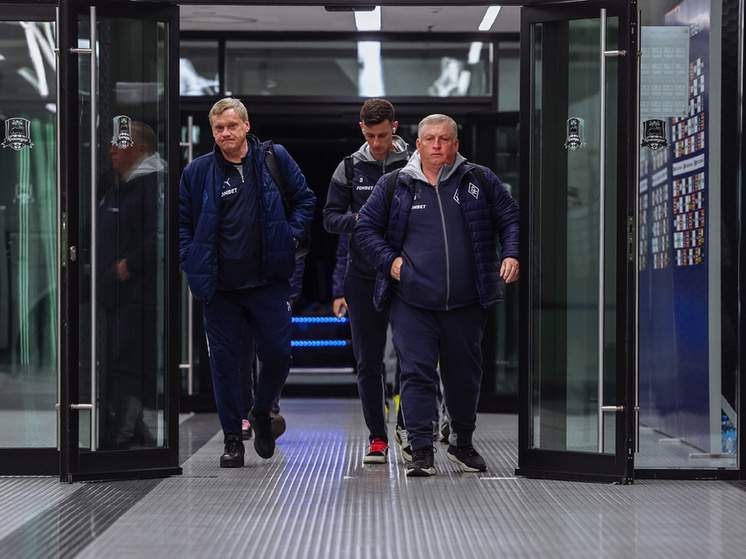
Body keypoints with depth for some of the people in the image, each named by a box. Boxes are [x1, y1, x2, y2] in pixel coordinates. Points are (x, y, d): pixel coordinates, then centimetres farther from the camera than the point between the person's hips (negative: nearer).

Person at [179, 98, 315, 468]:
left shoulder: (274, 158, 2)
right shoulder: (197, 172, 1)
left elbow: (304, 199, 13)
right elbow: (181, 222, 9)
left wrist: (291, 236, 1)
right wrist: (192, 263, -2)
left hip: (269, 282, 0)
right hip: (219, 287, 0)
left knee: (277, 354, -1)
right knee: (223, 360, 3)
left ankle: (262, 414, 28)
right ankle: (232, 439, 14)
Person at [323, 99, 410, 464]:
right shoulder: (349, 169, 6)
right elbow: (330, 218, 5)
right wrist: (357, 221, -14)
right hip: (362, 279, 1)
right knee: (368, 361, 3)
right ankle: (377, 438, 10)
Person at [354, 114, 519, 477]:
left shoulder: (480, 182, 6)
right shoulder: (394, 185, 4)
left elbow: (511, 219, 11)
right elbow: (365, 228, 10)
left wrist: (512, 255, -6)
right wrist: (389, 260, -3)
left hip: (466, 305, 2)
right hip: (412, 305, -1)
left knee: (465, 375, 12)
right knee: (417, 374, -7)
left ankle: (462, 443, 32)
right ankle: (421, 451, -1)